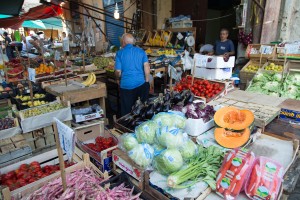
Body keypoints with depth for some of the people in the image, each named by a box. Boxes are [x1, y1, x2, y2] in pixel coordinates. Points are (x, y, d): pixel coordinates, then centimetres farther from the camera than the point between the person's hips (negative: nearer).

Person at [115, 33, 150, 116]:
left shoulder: (120, 53, -3)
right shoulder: (141, 51, 4)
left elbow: (118, 73, -3)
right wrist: (147, 81, 9)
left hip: (126, 85, -2)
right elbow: (147, 67, -1)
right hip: (141, 84, 3)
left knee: (127, 111, 11)